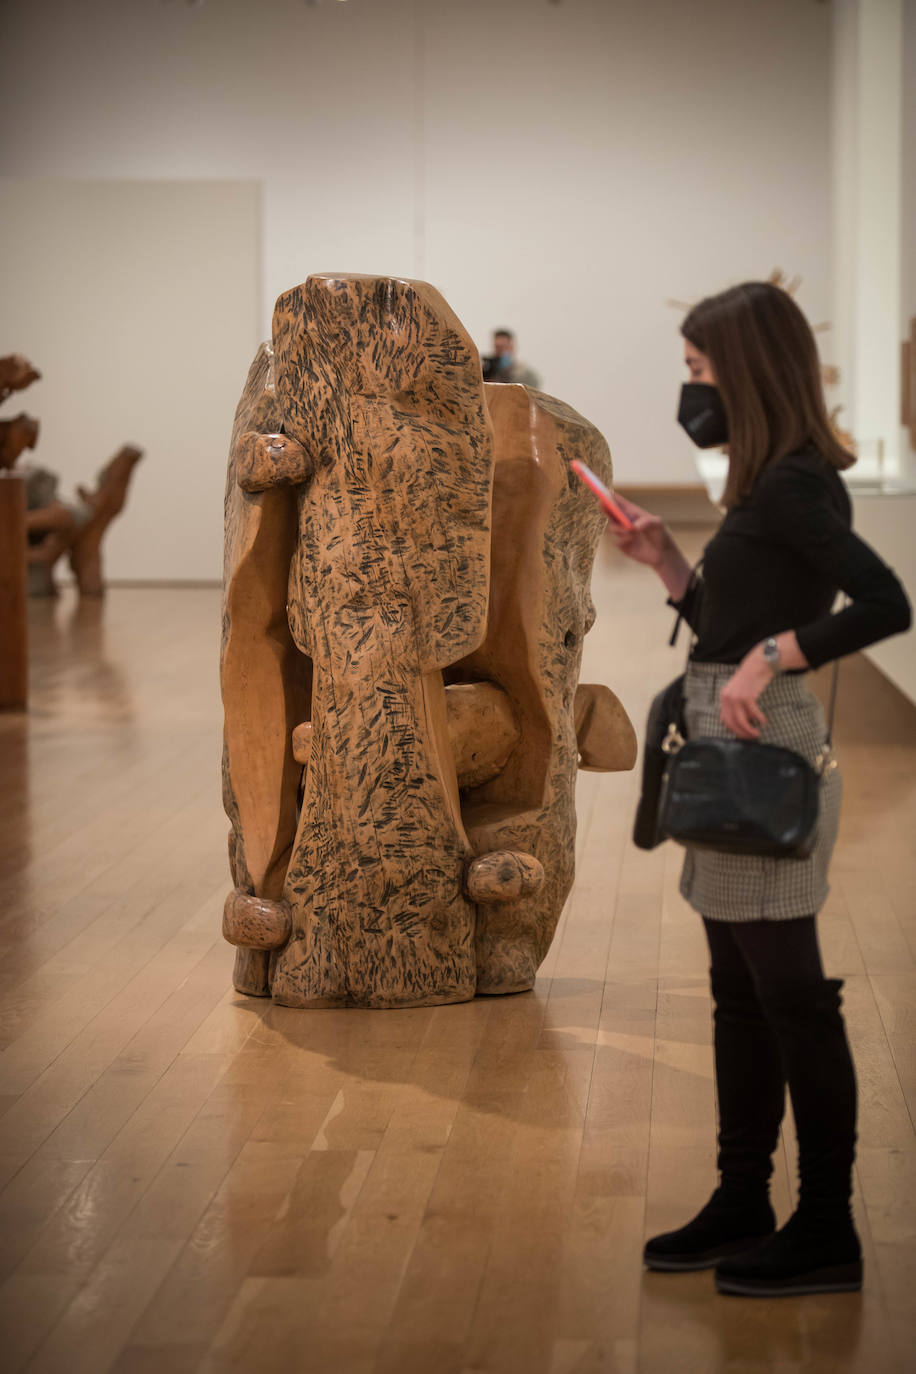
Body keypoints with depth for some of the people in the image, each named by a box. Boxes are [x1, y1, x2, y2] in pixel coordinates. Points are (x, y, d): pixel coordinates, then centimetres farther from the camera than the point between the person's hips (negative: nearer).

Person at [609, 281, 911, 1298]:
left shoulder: (794, 485, -15)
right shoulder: (772, 486, 13)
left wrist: (775, 653, -29)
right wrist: (664, 560, 10)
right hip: (732, 750, 10)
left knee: (790, 995, -2)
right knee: (740, 991, 15)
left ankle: (825, 1234, 7)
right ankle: (743, 1208, 25)